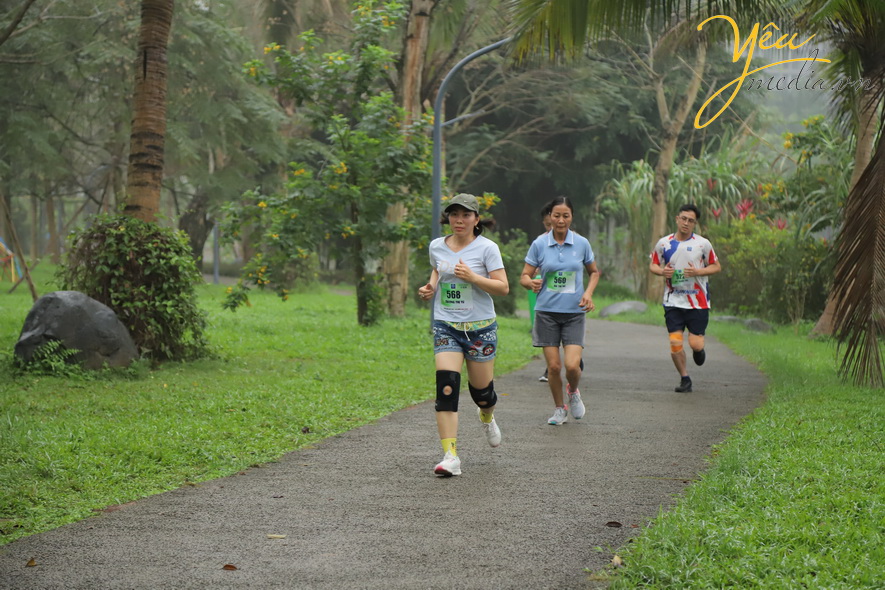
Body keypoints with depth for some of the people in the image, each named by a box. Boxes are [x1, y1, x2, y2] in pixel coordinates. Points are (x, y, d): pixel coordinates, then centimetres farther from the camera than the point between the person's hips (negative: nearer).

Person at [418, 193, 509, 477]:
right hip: (446, 326, 2)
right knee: (446, 386, -15)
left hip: (480, 327, -2)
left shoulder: (487, 248, -6)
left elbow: (503, 287, -9)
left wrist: (472, 277, -22)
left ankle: (487, 417, 47)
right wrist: (430, 286, 5)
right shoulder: (436, 246, 6)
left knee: (481, 389, 6)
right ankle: (450, 456, -17)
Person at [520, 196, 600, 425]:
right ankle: (559, 408, 21)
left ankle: (573, 392, 22)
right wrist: (532, 282, -20)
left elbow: (594, 271, 16)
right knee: (553, 366, -2)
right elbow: (524, 276, 3)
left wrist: (588, 292, -2)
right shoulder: (539, 244, -1)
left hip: (574, 312, 0)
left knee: (572, 365, -12)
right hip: (546, 312, 0)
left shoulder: (581, 243, 1)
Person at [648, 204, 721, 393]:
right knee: (675, 343, -6)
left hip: (698, 301, -1)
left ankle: (698, 349, 34)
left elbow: (716, 266, 6)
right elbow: (653, 265, 14)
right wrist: (662, 271, -9)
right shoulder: (663, 243, 3)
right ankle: (684, 379, 13)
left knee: (695, 344, -5)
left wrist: (698, 272, -12)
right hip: (673, 301, 1)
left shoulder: (703, 244, -1)